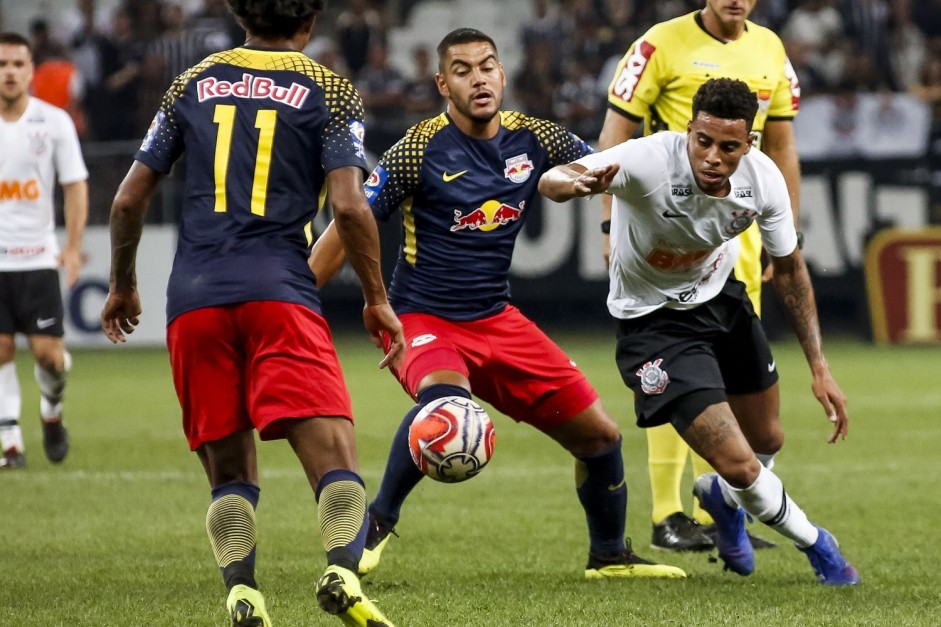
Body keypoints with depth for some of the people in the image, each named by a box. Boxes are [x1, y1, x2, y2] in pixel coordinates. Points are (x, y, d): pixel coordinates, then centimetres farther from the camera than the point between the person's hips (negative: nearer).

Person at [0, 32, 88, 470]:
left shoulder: (54, 122, -1)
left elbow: (75, 185, 0)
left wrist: (73, 246, -9)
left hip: (38, 257, -1)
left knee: (47, 350, -4)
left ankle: (51, 412, 26)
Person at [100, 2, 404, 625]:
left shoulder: (193, 83, 17)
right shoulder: (329, 91, 7)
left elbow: (129, 199, 17)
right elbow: (349, 206, -5)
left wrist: (122, 286, 31)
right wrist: (377, 299, 6)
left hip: (193, 297, 3)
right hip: (278, 291, -3)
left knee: (230, 472, 13)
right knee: (333, 453, -10)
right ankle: (343, 571, -35)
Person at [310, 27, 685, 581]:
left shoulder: (534, 139, -1)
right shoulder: (421, 149, -14)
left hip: (497, 320, 5)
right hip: (423, 321, -5)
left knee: (599, 433, 3)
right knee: (445, 401, -38)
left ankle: (610, 556, 27)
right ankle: (377, 524, -17)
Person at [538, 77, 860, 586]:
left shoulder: (763, 180, -19)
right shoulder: (649, 161, -35)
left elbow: (789, 269, -2)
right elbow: (550, 181, -43)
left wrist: (819, 367, -2)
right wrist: (575, 183, -69)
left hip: (721, 297, 6)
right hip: (653, 319, -6)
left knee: (768, 443, 19)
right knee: (740, 467, -12)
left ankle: (720, 497, 54)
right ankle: (815, 543, 17)